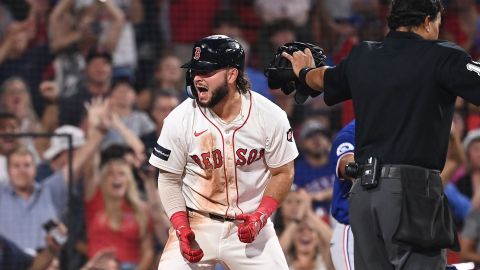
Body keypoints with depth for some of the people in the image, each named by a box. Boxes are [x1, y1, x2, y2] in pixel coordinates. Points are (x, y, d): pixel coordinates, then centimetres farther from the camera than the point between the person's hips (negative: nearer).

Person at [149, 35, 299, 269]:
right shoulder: (179, 120, -10)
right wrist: (181, 228, -13)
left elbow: (282, 173, 1)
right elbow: (169, 180, -1)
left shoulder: (270, 117, -10)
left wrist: (260, 216, -13)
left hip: (250, 223, 0)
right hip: (196, 222, 0)